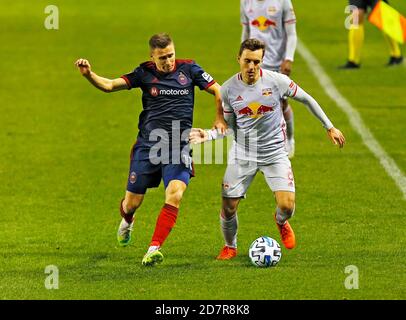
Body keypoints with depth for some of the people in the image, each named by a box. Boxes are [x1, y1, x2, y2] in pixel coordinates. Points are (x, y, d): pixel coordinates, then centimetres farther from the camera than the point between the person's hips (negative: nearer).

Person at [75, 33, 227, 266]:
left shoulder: (188, 69, 2)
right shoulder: (145, 72, 2)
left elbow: (217, 90, 9)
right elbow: (110, 85, -3)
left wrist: (220, 118, -4)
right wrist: (89, 75, -21)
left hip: (179, 145, -1)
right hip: (148, 143, 1)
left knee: (175, 195, -24)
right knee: (132, 203, 5)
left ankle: (154, 249, -22)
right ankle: (127, 221, 43)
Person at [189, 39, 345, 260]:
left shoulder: (276, 81, -11)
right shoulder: (229, 89, -7)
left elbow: (307, 100, 4)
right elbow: (229, 126, 4)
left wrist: (330, 128, 8)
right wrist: (209, 135, -15)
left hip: (275, 152, -1)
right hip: (242, 154, 1)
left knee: (287, 206, -14)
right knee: (228, 208, -4)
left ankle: (281, 223, 26)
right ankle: (230, 247, 27)